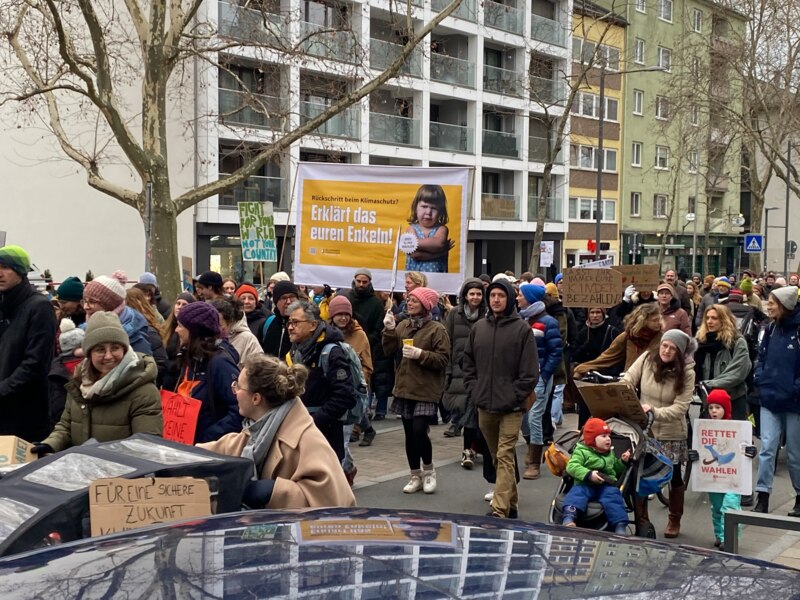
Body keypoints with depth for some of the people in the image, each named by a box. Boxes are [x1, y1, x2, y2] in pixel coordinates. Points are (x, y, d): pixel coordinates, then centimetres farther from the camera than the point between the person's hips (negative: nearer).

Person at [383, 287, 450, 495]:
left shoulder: (437, 329, -8)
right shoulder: (403, 326, 10)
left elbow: (443, 360, -13)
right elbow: (389, 351, 6)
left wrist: (420, 354, -22)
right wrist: (389, 330, -7)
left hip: (426, 390, -6)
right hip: (404, 388, 6)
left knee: (419, 431, -14)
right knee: (409, 434, 10)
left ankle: (428, 471, 11)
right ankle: (416, 476, 23)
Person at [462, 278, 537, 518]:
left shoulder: (522, 329, -6)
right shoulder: (478, 327, 8)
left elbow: (530, 371, -8)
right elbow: (468, 362, 15)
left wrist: (515, 396, -12)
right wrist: (473, 390, 5)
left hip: (510, 406, -5)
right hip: (484, 405, 5)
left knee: (505, 457, -8)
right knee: (496, 457, 15)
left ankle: (500, 510, -10)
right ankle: (510, 502, 29)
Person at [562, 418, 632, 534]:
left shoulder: (610, 453, 24)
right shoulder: (581, 451, 3)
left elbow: (616, 470, 36)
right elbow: (572, 466, -11)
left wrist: (623, 461, 15)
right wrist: (588, 474, -24)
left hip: (607, 486, 3)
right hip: (585, 485, -3)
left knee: (613, 497, -28)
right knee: (576, 493, -32)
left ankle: (620, 526, -36)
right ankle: (569, 518, -50)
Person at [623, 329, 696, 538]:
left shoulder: (686, 373, -12)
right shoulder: (646, 359, -7)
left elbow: (680, 407, -18)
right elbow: (626, 382, -3)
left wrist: (655, 411, -32)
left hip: (671, 434, -1)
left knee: (674, 476, 9)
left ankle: (674, 520, 30)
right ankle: (641, 520, 20)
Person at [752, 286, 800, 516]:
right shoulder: (771, 328, 6)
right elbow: (761, 356, 17)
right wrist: (760, 378, 3)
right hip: (770, 399, 4)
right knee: (767, 447, -2)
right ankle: (762, 497, 2)